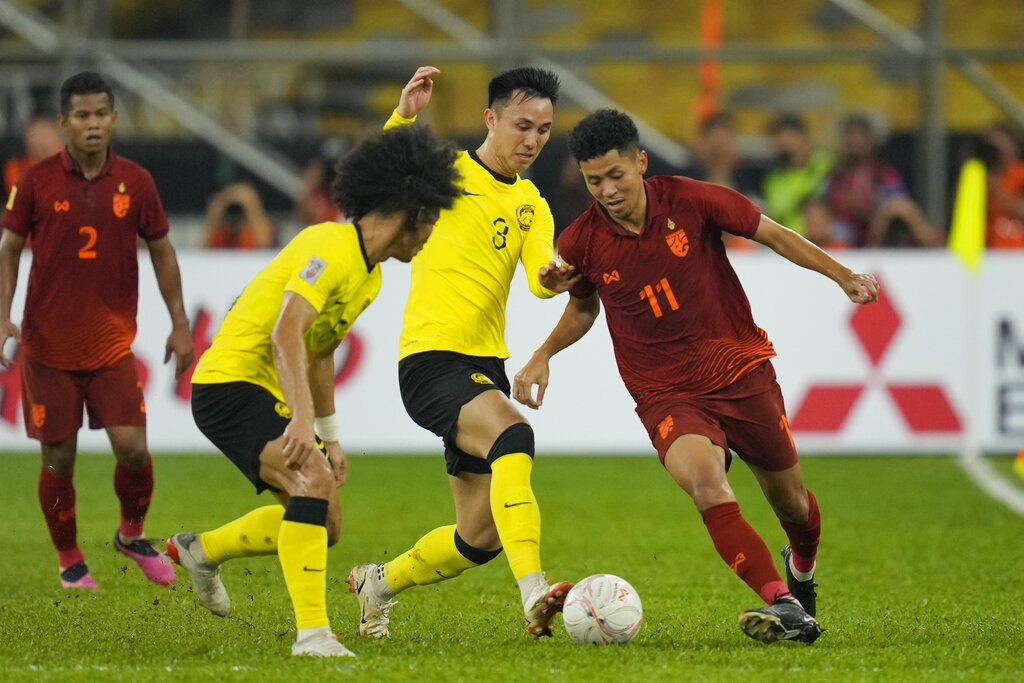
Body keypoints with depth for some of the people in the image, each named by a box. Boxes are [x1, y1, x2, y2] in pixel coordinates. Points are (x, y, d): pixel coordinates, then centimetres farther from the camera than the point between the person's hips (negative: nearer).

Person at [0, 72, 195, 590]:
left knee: (131, 446, -9)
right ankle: (69, 560, 20)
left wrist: (179, 324, 8)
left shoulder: (134, 182, 0)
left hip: (113, 343, 1)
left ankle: (132, 533, 19)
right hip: (48, 345, -1)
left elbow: (161, 251, 10)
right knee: (58, 458, 2)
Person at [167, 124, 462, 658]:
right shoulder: (331, 248, -20)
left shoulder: (370, 275, 12)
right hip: (229, 383, -10)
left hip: (270, 394, 10)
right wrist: (304, 420, -42)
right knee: (312, 480, -30)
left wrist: (329, 434, 24)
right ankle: (312, 632, -31)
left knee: (323, 527, 12)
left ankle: (200, 551, 35)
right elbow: (286, 335, -32)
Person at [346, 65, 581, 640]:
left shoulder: (532, 206, 14)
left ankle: (380, 583, 35)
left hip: (486, 366, 7)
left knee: (482, 537, 8)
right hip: (432, 360, -7)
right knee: (513, 434, -35)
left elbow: (542, 272, -4)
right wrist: (402, 118, -30)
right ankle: (534, 594, -46)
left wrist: (553, 279, -28)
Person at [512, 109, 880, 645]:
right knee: (705, 482, -31)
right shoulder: (580, 244, -7)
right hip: (666, 395, -1)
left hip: (743, 371, 1)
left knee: (789, 500, 13)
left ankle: (802, 570, 50)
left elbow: (773, 235, 2)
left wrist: (842, 276, -7)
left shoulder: (694, 201, -12)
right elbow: (583, 306, 15)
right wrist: (543, 355, 1)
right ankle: (783, 605, -35)